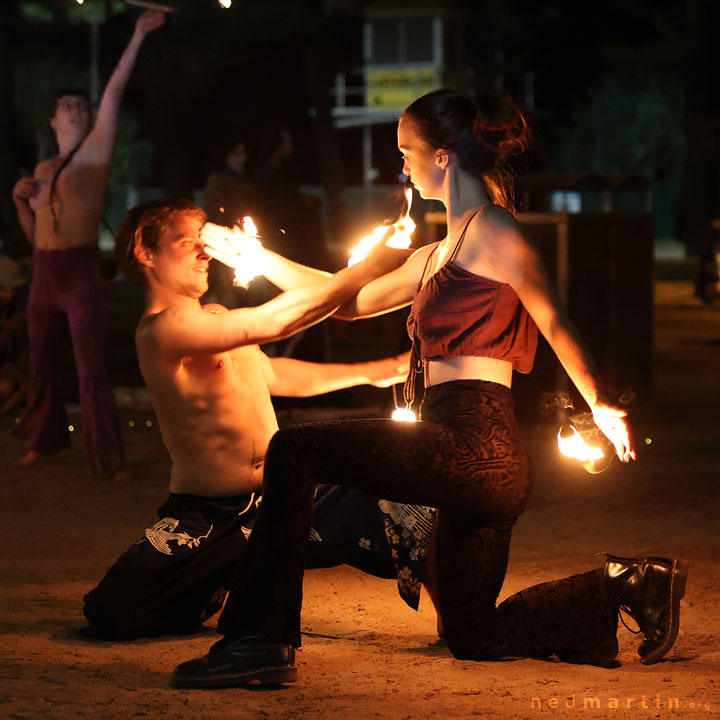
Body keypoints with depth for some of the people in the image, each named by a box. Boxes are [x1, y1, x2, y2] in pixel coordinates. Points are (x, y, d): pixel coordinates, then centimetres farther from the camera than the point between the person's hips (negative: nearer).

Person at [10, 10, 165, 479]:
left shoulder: (95, 151, 1)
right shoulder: (43, 169, 16)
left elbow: (114, 93, -8)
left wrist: (138, 38, -14)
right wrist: (20, 200, 1)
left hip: (84, 273, -6)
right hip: (44, 274, 6)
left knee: (91, 371, -8)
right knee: (42, 364, 16)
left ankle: (109, 461, -4)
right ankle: (45, 440, 35)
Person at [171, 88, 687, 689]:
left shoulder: (492, 231, -5)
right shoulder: (440, 255, 23)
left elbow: (555, 325, -5)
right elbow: (350, 299, 29)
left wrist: (602, 406, -6)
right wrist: (257, 259, 28)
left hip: (472, 442, -10)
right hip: (478, 459, 10)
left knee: (294, 451, -16)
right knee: (472, 635, 17)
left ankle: (261, 641, -19)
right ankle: (626, 586, 16)